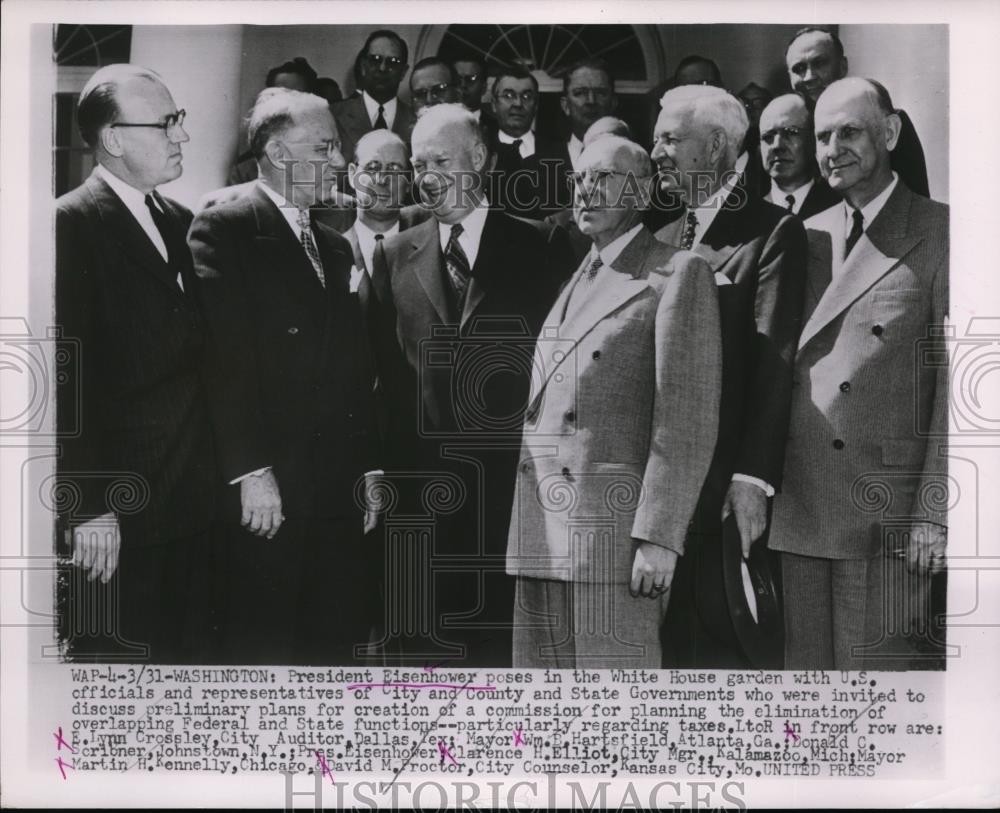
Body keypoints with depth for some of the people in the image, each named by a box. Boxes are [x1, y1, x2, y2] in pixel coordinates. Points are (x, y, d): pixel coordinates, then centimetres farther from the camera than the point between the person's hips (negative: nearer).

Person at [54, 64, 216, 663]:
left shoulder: (179, 221, 12)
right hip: (121, 505, -7)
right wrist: (89, 507, -16)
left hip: (194, 501, 7)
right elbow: (69, 379, -15)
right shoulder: (72, 225, -11)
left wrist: (216, 473, 8)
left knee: (193, 652, 15)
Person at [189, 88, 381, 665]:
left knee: (339, 645, 8)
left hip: (338, 494, 7)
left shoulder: (336, 248, 19)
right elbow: (225, 360, -12)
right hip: (265, 493, -6)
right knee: (262, 648, 0)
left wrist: (369, 467, 12)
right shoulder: (224, 229, -4)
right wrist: (250, 471, -17)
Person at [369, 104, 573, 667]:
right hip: (424, 484, 2)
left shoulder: (541, 246, 3)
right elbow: (386, 367, 12)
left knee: (512, 639, 1)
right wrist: (384, 469, 4)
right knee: (425, 639, 6)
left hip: (516, 480, -2)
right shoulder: (394, 256, 12)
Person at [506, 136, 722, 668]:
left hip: (616, 536, -6)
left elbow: (687, 420, -9)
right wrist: (524, 531, 8)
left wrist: (658, 536, -16)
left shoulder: (679, 274, -1)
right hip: (541, 539, 7)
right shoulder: (571, 282, 20)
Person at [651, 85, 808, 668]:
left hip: (719, 484, -6)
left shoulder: (773, 233, -5)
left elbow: (774, 363, -12)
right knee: (665, 638, 9)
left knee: (715, 641, 0)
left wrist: (753, 478, -19)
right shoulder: (665, 238, 17)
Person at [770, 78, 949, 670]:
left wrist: (934, 513, -11)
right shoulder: (806, 237, 14)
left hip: (885, 515, -4)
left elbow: (954, 383, -6)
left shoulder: (939, 234, -1)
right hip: (797, 509, 5)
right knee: (804, 672, 11)